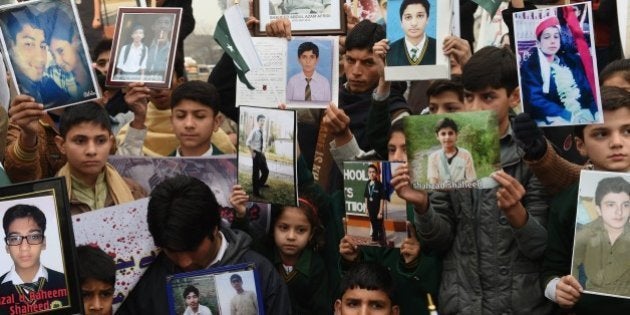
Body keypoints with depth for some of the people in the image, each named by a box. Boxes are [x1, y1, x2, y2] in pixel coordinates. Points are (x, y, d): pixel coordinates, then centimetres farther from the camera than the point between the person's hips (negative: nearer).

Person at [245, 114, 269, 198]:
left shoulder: (262, 132, 6)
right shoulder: (254, 131, -14)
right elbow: (247, 143, -16)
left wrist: (263, 151, 13)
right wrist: (252, 153, -14)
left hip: (261, 154, 7)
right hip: (256, 154, -7)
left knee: (266, 171, 11)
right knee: (256, 172, 1)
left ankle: (260, 184, 35)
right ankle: (256, 192, 9)